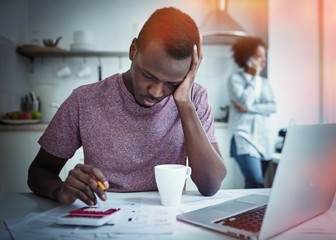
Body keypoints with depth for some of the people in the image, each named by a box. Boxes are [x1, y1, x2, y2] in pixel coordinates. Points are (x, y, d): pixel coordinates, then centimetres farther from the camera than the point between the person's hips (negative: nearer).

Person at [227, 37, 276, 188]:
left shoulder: (265, 82, 16)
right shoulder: (235, 79, 1)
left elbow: (273, 107, 3)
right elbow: (245, 102, -14)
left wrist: (248, 109, -10)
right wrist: (254, 77, -4)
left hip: (265, 141, 5)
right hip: (245, 139, -5)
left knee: (253, 185, 5)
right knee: (256, 184, -18)